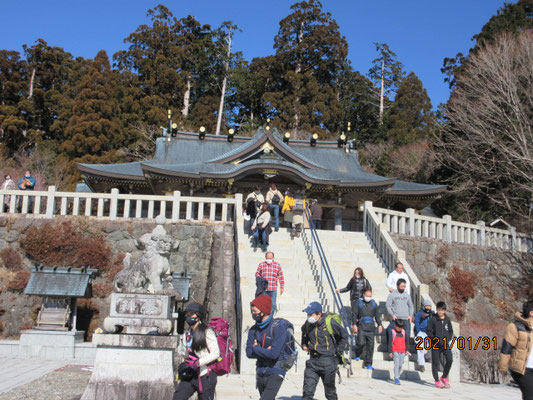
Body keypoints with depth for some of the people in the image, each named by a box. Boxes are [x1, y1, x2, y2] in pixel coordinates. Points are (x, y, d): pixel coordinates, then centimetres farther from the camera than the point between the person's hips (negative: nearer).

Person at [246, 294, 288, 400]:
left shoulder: (278, 328, -16)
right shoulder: (254, 330, 3)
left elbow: (274, 354, -24)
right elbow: (249, 353, -2)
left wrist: (256, 348, -10)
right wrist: (265, 351, -17)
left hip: (275, 374, -7)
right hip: (260, 372, 7)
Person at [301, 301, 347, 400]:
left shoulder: (330, 323, -11)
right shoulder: (308, 324, 4)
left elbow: (344, 336, 3)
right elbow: (304, 336, 29)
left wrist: (338, 352, 1)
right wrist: (304, 345, 12)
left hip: (328, 361, -4)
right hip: (313, 360, 4)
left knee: (330, 392, 11)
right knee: (307, 391, -6)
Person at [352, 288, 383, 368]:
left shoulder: (373, 303, 12)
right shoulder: (359, 303, 2)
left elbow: (377, 315, 18)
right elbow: (354, 314, 0)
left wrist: (379, 325, 10)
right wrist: (354, 324, -8)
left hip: (371, 328, 3)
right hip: (361, 327, -3)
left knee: (370, 345, 1)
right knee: (361, 343, -15)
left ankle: (368, 363, 8)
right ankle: (358, 355, 16)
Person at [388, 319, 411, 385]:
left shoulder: (404, 332, 5)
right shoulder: (392, 332, -6)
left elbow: (406, 341, 15)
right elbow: (390, 342, -5)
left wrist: (406, 350, 12)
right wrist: (390, 352, -7)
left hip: (402, 352, 4)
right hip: (395, 351, -4)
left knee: (400, 365, 7)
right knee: (396, 364, -11)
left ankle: (398, 377, 21)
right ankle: (396, 379, -9)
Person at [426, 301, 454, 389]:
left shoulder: (447, 319, 6)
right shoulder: (433, 319, -4)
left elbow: (451, 331, 14)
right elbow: (428, 331, -2)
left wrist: (448, 339, -2)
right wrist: (435, 339, -12)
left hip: (445, 344, 2)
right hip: (435, 344, -2)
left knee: (449, 359, -12)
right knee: (435, 362, 1)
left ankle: (444, 377, 9)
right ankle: (437, 380, 17)